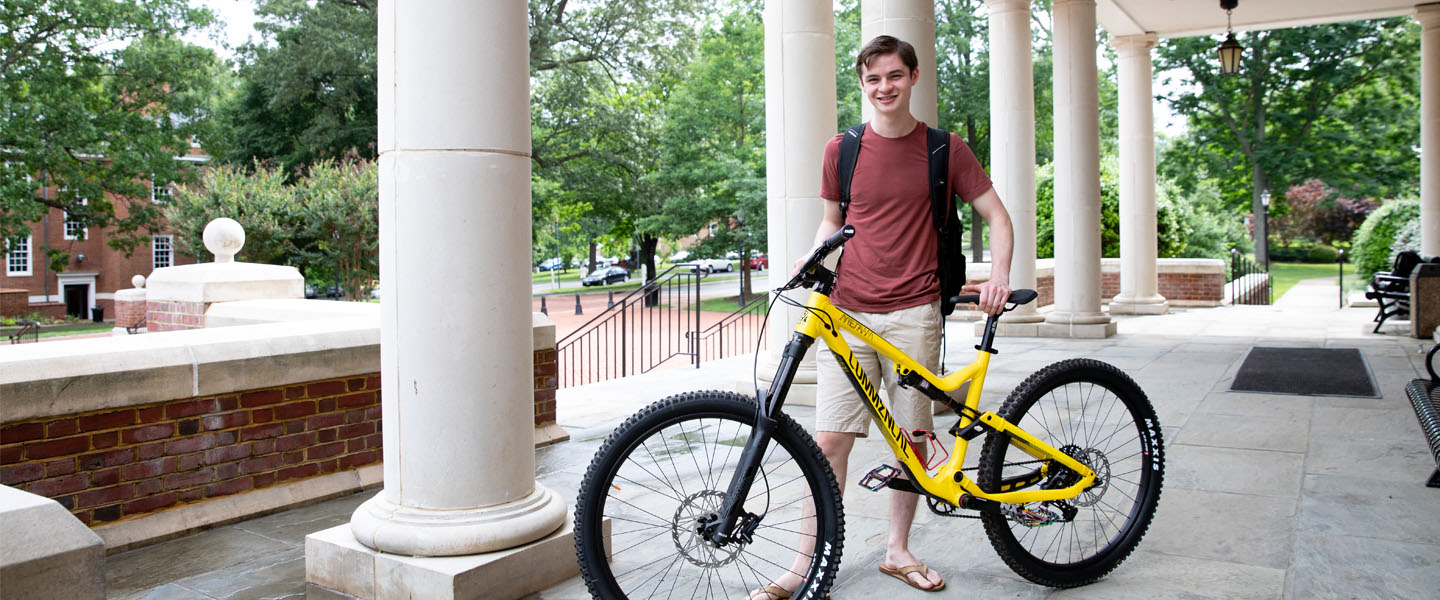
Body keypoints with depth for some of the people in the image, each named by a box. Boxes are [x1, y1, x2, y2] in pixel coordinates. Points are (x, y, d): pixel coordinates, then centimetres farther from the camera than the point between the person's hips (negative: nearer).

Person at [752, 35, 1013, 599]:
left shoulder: (945, 149, 4)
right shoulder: (842, 150, 7)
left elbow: (997, 216, 7)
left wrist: (998, 275, -10)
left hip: (913, 314, 0)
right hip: (847, 311, 0)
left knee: (912, 436, 8)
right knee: (830, 439, -4)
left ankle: (898, 550, 26)